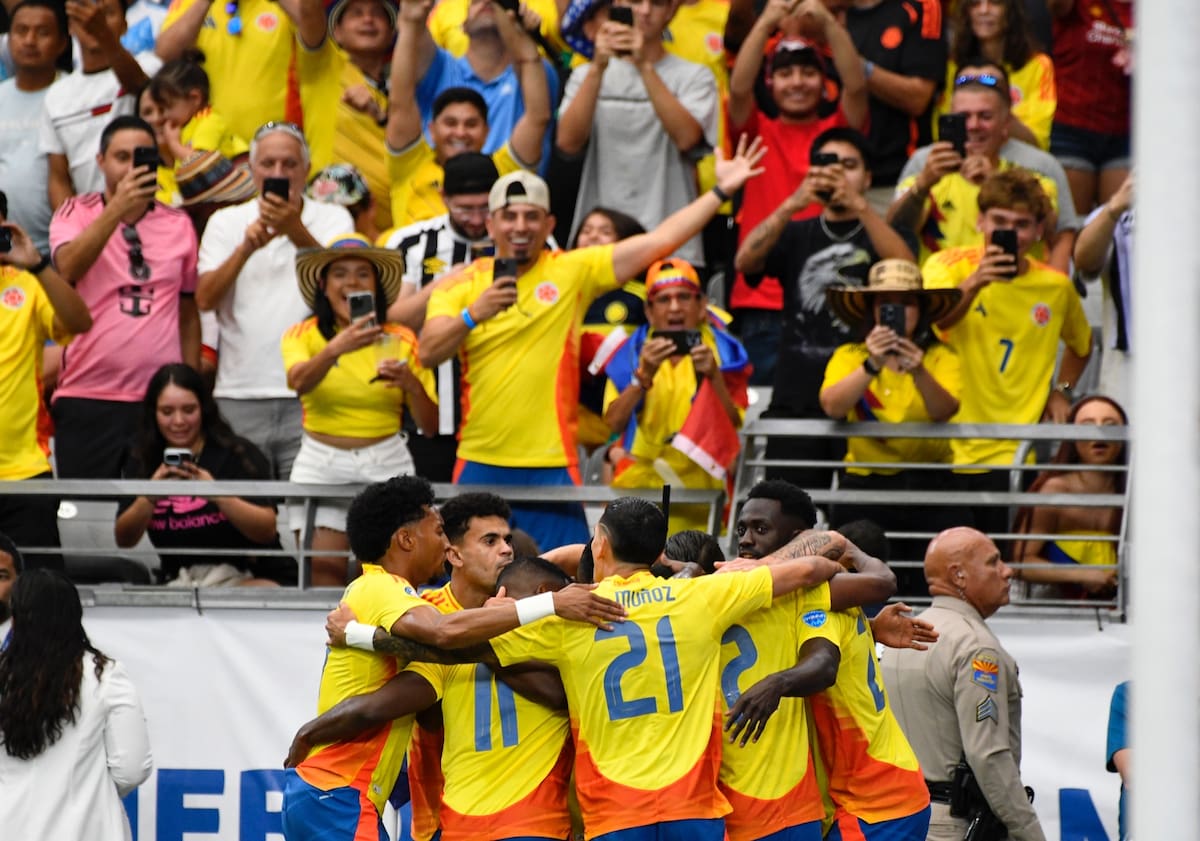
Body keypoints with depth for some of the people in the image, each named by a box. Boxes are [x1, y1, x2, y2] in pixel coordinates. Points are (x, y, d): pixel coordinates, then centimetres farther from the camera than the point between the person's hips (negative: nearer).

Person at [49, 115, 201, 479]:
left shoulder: (178, 224, 11)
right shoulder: (75, 213, 4)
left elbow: (188, 313, 16)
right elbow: (68, 267, -17)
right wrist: (118, 208, -25)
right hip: (87, 398, -2)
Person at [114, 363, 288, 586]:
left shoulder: (238, 454, -3)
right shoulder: (143, 461, 7)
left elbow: (267, 530, -13)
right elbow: (124, 540, 0)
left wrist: (217, 494, -28)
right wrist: (149, 498, -20)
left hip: (249, 577, -3)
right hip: (180, 581, 4)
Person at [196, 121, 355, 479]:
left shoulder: (333, 219, 9)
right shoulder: (226, 222, 12)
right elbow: (205, 299, 0)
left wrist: (297, 233, -24)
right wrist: (247, 248, -15)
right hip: (240, 396, 1)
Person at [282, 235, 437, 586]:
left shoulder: (401, 341, 6)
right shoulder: (302, 335, 2)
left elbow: (430, 426, 7)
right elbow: (299, 381, -22)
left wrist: (412, 385, -13)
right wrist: (336, 349, -40)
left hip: (386, 465, 1)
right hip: (320, 465, -1)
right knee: (323, 577, -9)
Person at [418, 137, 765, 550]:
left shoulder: (572, 271, 3)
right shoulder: (462, 284, 6)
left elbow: (659, 241, 1)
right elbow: (428, 353, -6)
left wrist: (720, 191, -2)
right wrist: (473, 314, -22)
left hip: (551, 465, -1)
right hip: (479, 466, 1)